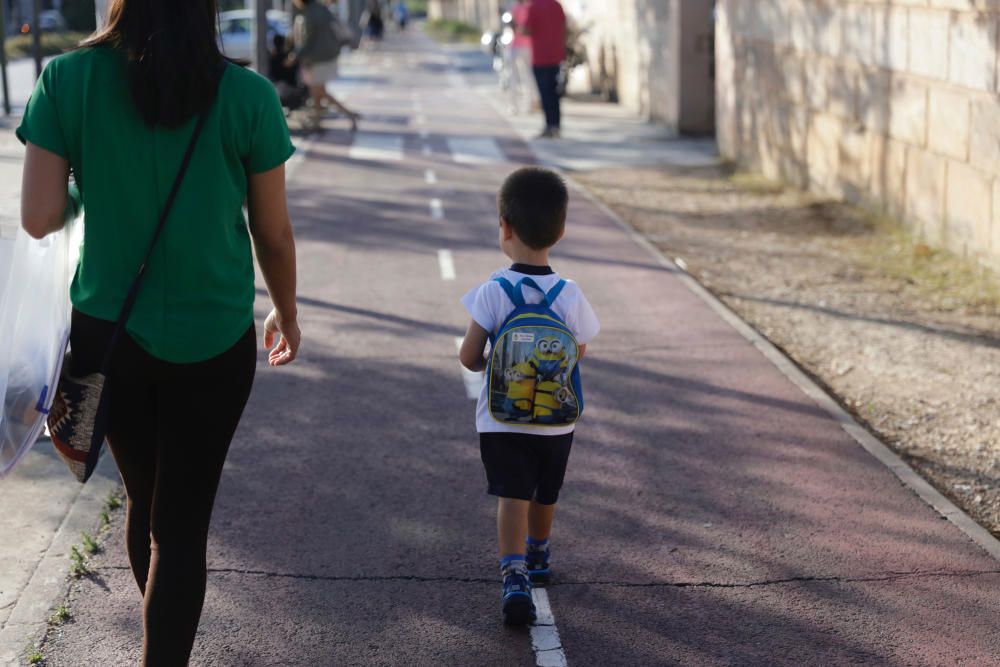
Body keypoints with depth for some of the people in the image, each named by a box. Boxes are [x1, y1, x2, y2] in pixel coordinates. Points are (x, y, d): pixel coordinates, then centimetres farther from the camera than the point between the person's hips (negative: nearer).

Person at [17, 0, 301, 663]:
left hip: (107, 333, 3)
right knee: (182, 523, 7)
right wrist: (286, 314, 15)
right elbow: (273, 232, -3)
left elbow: (39, 218, -11)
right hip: (212, 341, -2)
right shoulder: (248, 97, -12)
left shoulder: (68, 80, -10)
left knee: (144, 502, 22)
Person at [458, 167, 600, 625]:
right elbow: (579, 353, 2)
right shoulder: (570, 295, -11)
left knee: (512, 495, -4)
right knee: (545, 495, 22)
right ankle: (537, 554, 45)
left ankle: (514, 574, -22)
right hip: (555, 421, 2)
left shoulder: (493, 291, -15)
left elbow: (468, 356, -13)